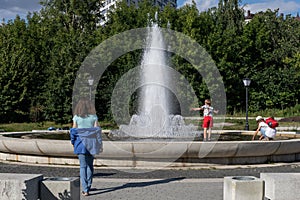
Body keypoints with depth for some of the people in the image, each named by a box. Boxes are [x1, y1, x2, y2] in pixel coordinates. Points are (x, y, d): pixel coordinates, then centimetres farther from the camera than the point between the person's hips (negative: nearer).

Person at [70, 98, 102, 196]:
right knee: (90, 165, 14)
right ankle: (88, 186, 21)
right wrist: (100, 144, 0)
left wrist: (73, 142, 10)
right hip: (91, 143, 1)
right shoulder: (94, 117, -1)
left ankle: (85, 189, -4)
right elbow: (97, 131, -4)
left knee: (83, 166, 2)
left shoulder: (76, 117, -1)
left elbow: (73, 131, -2)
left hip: (80, 143, -1)